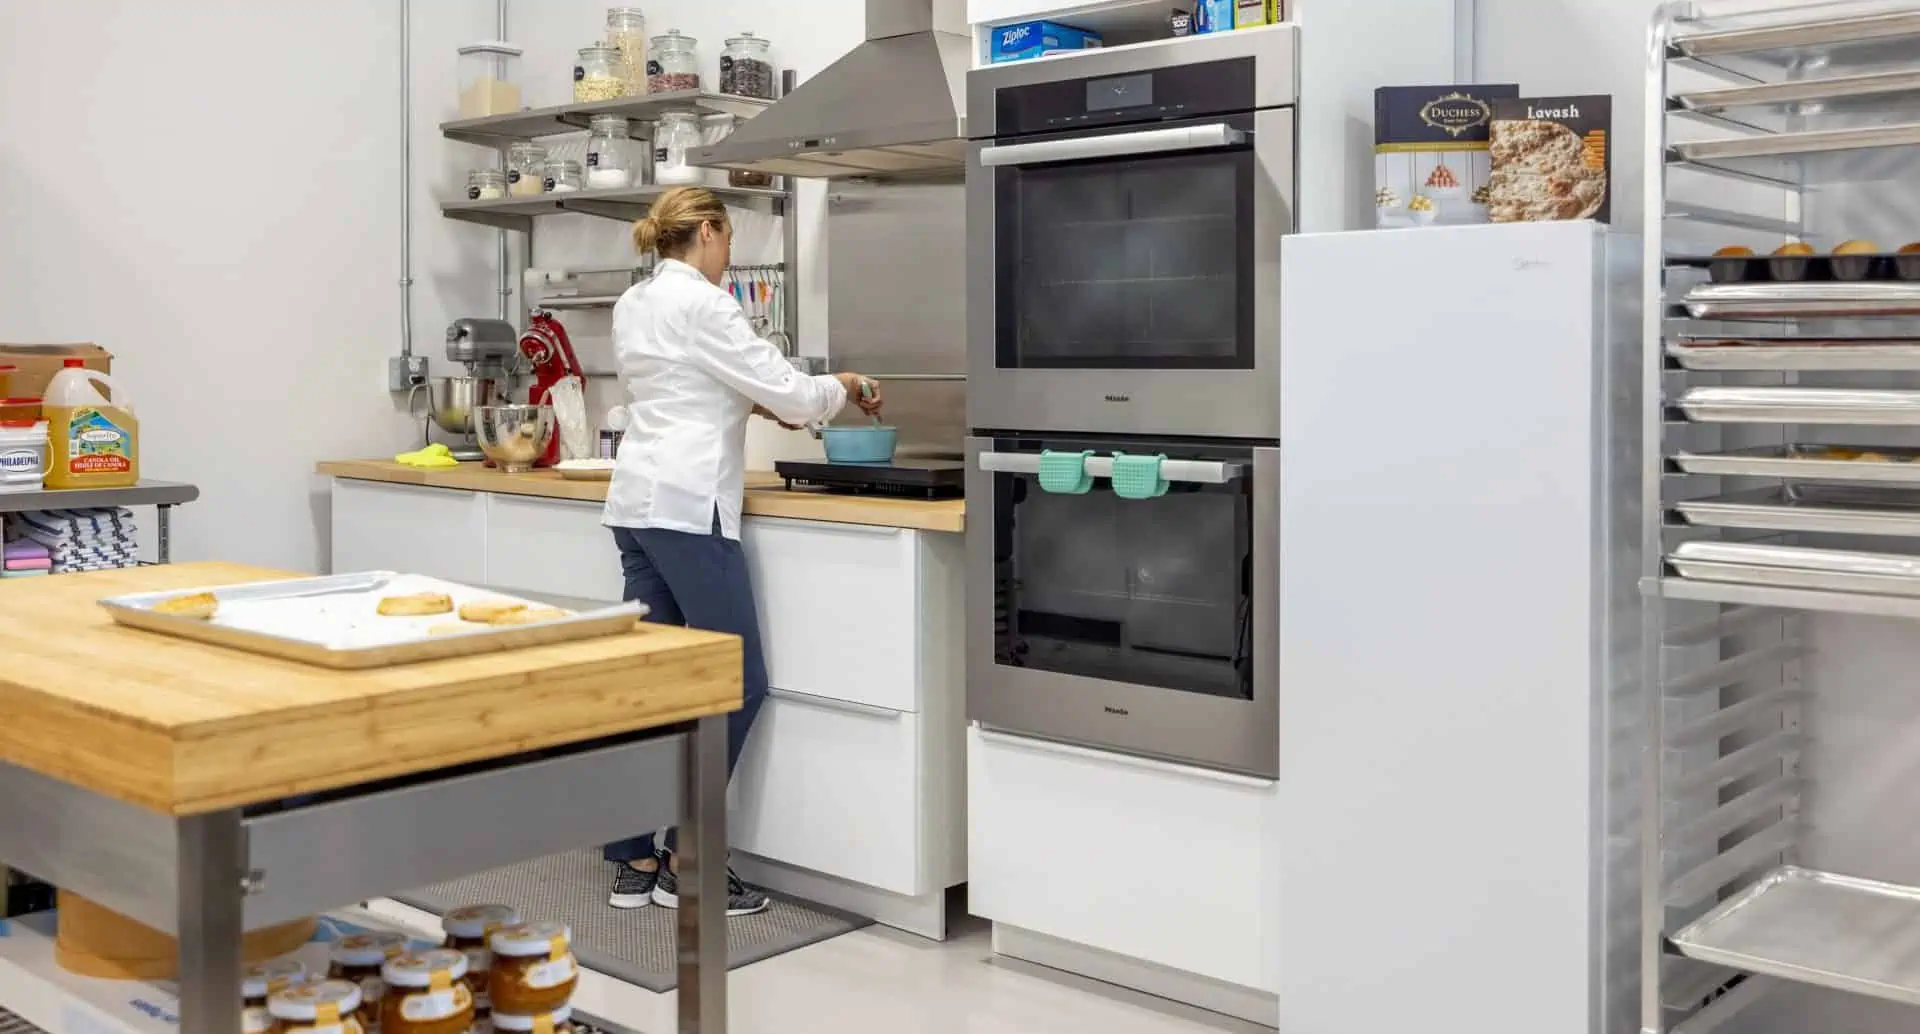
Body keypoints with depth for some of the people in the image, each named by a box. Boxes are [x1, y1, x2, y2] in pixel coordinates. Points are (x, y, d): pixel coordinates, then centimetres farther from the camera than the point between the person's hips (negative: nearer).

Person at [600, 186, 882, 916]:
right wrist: (847, 386, 7)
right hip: (686, 507, -9)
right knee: (738, 683, -2)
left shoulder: (634, 304, 15)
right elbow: (786, 390, -11)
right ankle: (685, 862, 2)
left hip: (638, 502, 9)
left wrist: (760, 403, 23)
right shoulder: (700, 303, -12)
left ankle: (635, 861, 13)